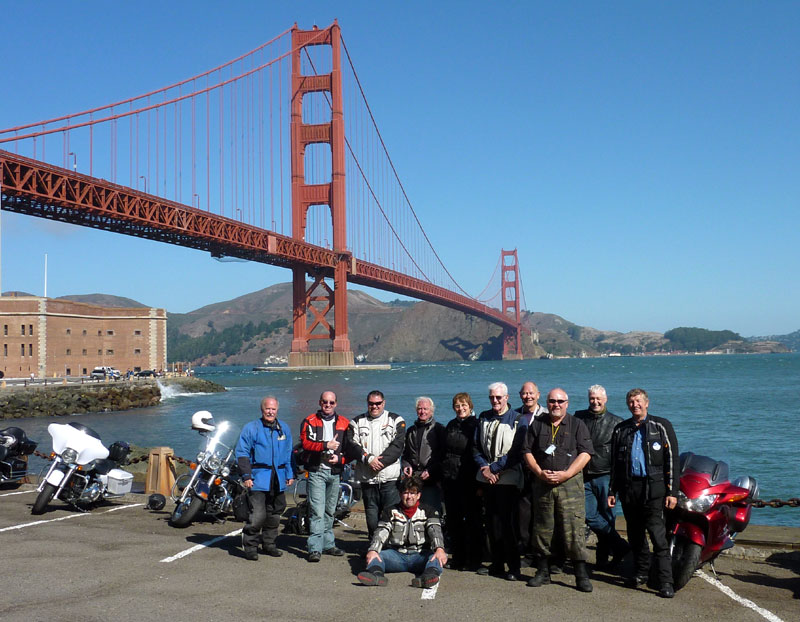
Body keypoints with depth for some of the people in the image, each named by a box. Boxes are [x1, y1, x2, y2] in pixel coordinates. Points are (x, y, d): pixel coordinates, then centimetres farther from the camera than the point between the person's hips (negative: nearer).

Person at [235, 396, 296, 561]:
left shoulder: (284, 429, 13)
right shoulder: (251, 428, -3)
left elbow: (289, 453, 20)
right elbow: (242, 453, -4)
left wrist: (291, 474, 15)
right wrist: (246, 476, -11)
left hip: (278, 478, 5)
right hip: (259, 477, -5)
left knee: (275, 513, 12)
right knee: (258, 514, -13)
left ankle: (269, 544, 25)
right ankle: (250, 546, -1)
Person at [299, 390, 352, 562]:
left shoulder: (344, 424, 10)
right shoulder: (309, 421, 3)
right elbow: (305, 443, -11)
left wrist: (340, 458, -10)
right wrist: (325, 445, -24)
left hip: (335, 472, 4)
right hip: (316, 471, -4)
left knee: (330, 511, 14)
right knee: (317, 511, -11)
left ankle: (328, 544, 23)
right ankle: (315, 548, -12)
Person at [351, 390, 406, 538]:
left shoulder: (396, 420, 7)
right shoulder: (358, 422, 13)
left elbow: (397, 445, -4)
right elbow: (352, 445, 1)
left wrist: (380, 461, -15)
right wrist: (368, 459, -14)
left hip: (389, 477, -2)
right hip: (367, 477, 2)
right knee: (371, 514, 8)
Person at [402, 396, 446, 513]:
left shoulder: (438, 429, 3)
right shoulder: (411, 430, 20)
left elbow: (443, 455, -2)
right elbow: (405, 453, 26)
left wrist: (431, 471, -11)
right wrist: (406, 466, 6)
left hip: (432, 480, -5)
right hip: (412, 479, 5)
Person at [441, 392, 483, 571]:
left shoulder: (477, 425, -4)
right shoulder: (451, 426, 13)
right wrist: (441, 476, 12)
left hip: (469, 480, -6)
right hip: (450, 479, 6)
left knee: (472, 520, 1)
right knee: (453, 521, 9)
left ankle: (473, 561, 9)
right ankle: (458, 558, 19)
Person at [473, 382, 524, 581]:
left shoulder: (516, 420, -5)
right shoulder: (483, 418, 11)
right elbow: (476, 447, 12)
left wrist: (494, 468, -12)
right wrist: (484, 468, -4)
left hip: (508, 478, -5)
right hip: (487, 478, 5)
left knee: (508, 522, -4)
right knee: (491, 521, 8)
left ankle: (514, 567, 4)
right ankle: (497, 565, 18)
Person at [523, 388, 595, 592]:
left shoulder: (577, 425, 6)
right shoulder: (537, 425, 13)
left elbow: (585, 453, -2)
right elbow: (527, 452, 10)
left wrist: (566, 474, -12)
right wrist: (540, 472, -5)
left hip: (570, 484, -3)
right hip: (542, 484, 3)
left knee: (574, 529, -7)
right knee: (542, 528, 8)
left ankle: (581, 574, 0)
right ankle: (543, 571, 19)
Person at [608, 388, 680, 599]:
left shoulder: (661, 426, 4)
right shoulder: (621, 430, 16)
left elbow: (672, 460, 1)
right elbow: (615, 463, 19)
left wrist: (672, 491, -6)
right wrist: (612, 491, 13)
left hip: (653, 488, -4)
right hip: (629, 488, 4)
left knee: (658, 536, -11)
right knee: (635, 534, 10)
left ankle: (665, 582, -9)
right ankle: (641, 573, 25)